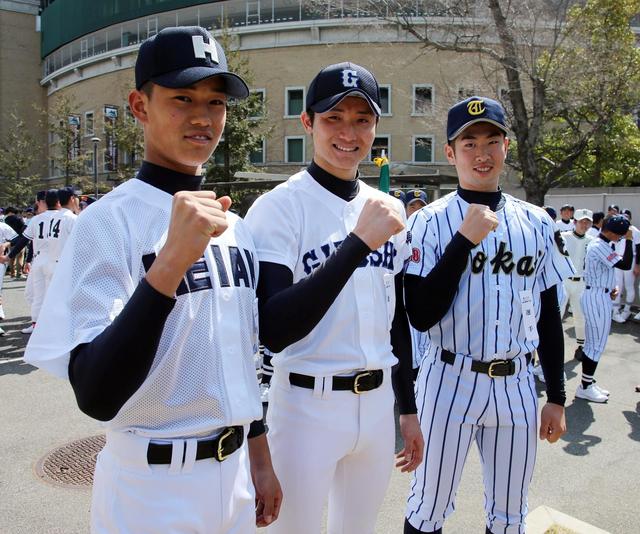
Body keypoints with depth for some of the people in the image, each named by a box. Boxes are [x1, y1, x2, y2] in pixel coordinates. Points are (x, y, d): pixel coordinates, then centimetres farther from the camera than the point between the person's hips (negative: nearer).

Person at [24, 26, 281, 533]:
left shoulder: (234, 225, 4)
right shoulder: (108, 221, -16)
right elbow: (96, 396, -25)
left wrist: (259, 458, 14)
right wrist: (172, 261, -33)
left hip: (235, 471, 6)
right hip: (152, 488, -6)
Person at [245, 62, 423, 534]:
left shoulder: (390, 210, 6)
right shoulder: (278, 207, -13)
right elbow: (273, 330, -24)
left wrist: (408, 410, 15)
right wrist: (359, 242, -27)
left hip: (379, 403, 6)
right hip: (308, 406, -5)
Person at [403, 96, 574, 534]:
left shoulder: (538, 222, 5)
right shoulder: (429, 222, -8)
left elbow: (549, 315, 9)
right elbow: (421, 316, -16)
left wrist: (557, 398, 9)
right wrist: (465, 240, -20)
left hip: (517, 384, 4)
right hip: (450, 381, -3)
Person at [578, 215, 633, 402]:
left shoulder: (600, 244, 14)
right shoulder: (600, 247, -19)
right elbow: (626, 265, -25)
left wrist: (611, 287, 7)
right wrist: (629, 240, -18)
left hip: (599, 296, 10)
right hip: (597, 297, -10)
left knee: (592, 343, 15)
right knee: (597, 344, -3)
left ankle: (588, 382, 23)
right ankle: (585, 387, 4)